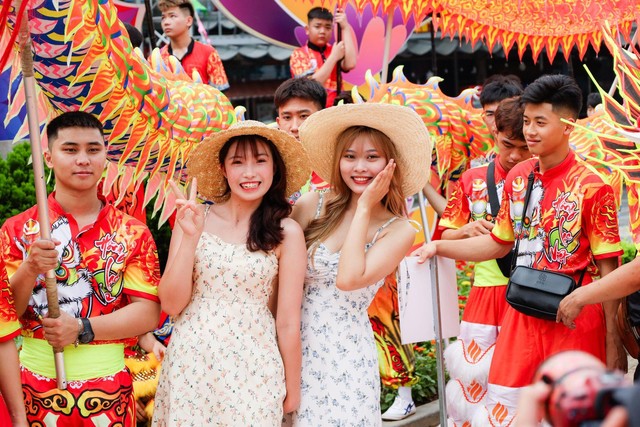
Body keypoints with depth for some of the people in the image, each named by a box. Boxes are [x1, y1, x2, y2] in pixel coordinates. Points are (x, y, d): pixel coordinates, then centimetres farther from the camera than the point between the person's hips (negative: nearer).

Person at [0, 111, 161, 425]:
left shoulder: (132, 233, 3)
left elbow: (148, 313, -4)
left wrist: (82, 329, -17)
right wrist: (30, 270, -21)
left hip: (108, 384, 1)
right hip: (35, 383, 0)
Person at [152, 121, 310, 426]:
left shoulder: (286, 232, -6)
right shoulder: (193, 218, -2)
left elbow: (287, 322, -2)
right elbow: (171, 304, -4)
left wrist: (292, 390, 4)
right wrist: (190, 238, -15)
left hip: (252, 369, -1)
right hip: (190, 364, 2)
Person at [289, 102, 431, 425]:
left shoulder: (398, 230, -4)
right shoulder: (312, 206, -1)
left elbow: (348, 279, -20)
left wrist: (364, 209, -13)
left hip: (346, 356, -2)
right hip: (295, 344, 2)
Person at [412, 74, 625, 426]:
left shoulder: (591, 187, -12)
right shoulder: (517, 177, 5)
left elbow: (608, 268, -11)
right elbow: (499, 242, 16)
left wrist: (613, 344, -11)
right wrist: (439, 247, 5)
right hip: (523, 316, 5)